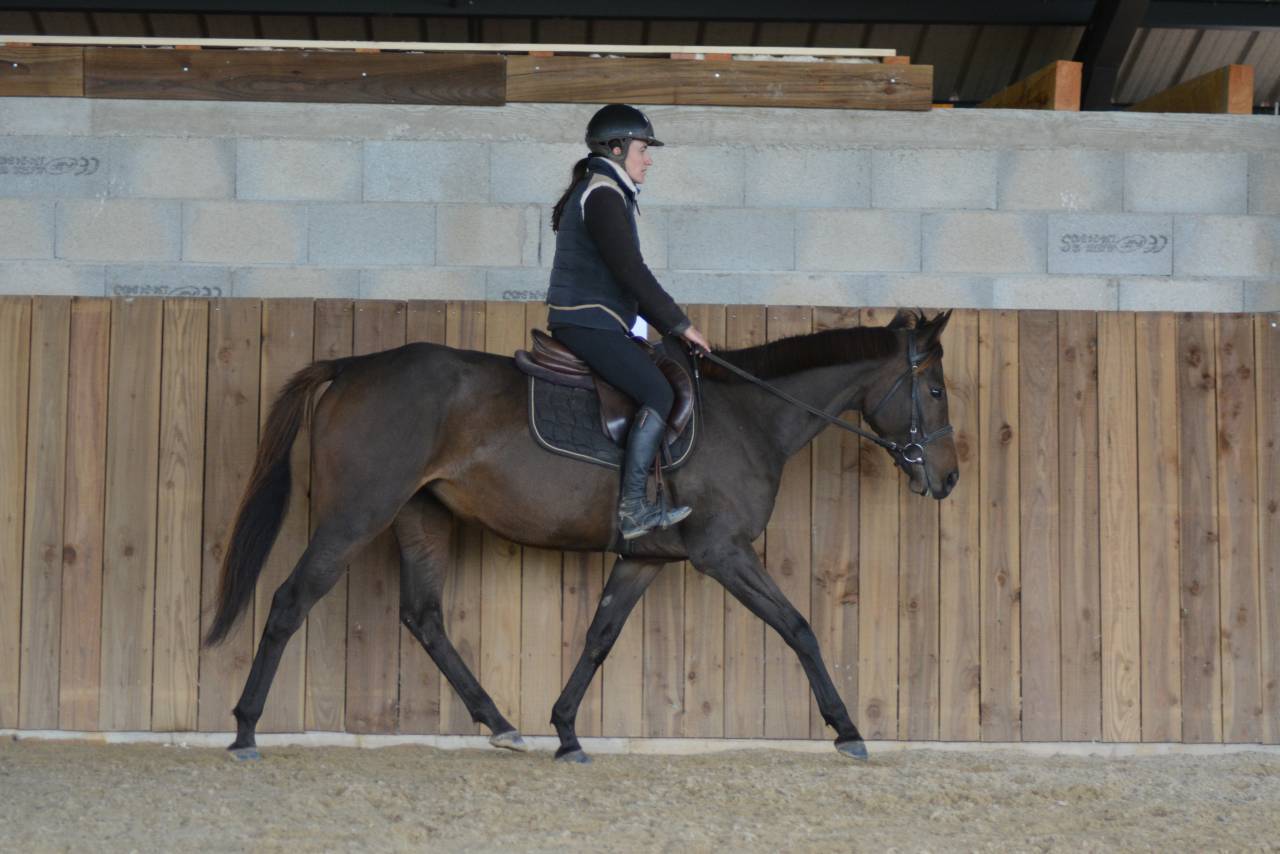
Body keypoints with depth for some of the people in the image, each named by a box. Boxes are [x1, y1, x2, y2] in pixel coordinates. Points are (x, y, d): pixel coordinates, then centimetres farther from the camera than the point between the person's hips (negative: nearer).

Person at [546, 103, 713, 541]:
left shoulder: (603, 193, 21)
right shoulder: (603, 196, -13)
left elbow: (627, 275, 24)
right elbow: (631, 272, -18)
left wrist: (668, 325, 19)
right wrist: (680, 324, -13)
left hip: (582, 321, 11)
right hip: (588, 322, -11)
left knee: (656, 384, 15)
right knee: (658, 393, -18)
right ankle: (632, 508, -23)